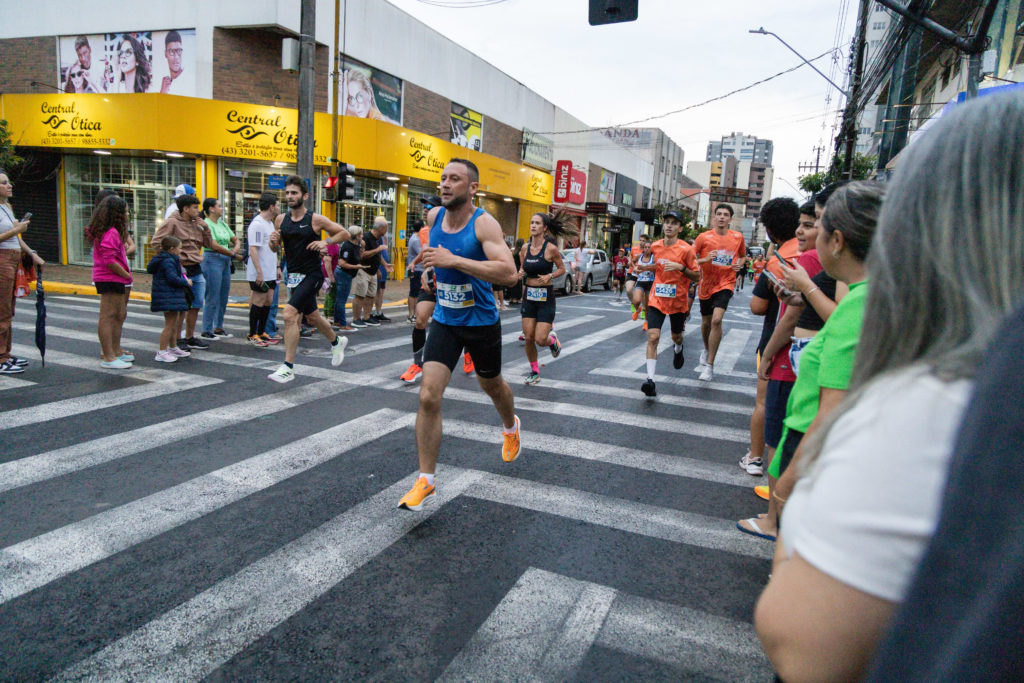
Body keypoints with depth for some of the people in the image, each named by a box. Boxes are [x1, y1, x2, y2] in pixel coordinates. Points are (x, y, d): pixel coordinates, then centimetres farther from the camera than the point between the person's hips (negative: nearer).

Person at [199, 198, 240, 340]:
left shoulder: (222, 224, 16)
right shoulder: (206, 224, -7)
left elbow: (236, 240, 20)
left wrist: (235, 249, -1)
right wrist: (232, 254, -12)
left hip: (225, 261, 8)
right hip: (212, 260, -8)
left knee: (224, 297, 11)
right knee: (212, 299, -5)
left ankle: (218, 328, 22)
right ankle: (206, 331, 4)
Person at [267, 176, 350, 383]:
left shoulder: (315, 219, -9)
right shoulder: (281, 220, 5)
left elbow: (344, 233, 0)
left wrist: (325, 242, -16)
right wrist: (275, 240, -8)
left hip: (311, 275, -7)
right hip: (293, 275, 7)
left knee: (290, 314, -21)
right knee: (312, 316, 21)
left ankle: (288, 368, -15)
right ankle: (337, 341, 50)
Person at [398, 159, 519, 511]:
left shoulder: (484, 224, -19)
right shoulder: (434, 216, -1)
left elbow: (508, 273, -34)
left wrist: (454, 260, -36)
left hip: (481, 323, -3)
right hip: (444, 321, 3)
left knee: (492, 385, 20)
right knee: (428, 397, -10)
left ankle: (511, 427, 56)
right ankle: (425, 481, 1)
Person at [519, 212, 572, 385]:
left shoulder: (551, 248, -10)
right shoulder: (525, 248, 3)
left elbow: (562, 269, 2)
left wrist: (549, 276, -15)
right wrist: (521, 273, -5)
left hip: (545, 296, -4)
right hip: (529, 296, 4)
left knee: (540, 340, -9)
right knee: (529, 338, 3)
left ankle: (552, 339, 28)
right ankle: (534, 371, 23)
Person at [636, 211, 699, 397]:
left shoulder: (686, 249, -10)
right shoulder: (655, 246, 2)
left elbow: (697, 276, -7)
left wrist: (681, 267, -23)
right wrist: (646, 267, 2)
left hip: (678, 300, -1)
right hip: (657, 299, 2)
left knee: (676, 336, 18)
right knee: (653, 337, -14)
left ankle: (678, 349, 57)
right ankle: (650, 379, -15)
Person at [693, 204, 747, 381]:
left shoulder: (737, 237, 2)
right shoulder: (704, 237, -3)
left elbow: (743, 256, 20)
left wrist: (739, 264, -2)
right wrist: (705, 259, -19)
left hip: (725, 284, -1)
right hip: (706, 285, 1)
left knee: (717, 320, -21)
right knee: (706, 322, 15)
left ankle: (709, 365, -15)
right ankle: (706, 350, 48)